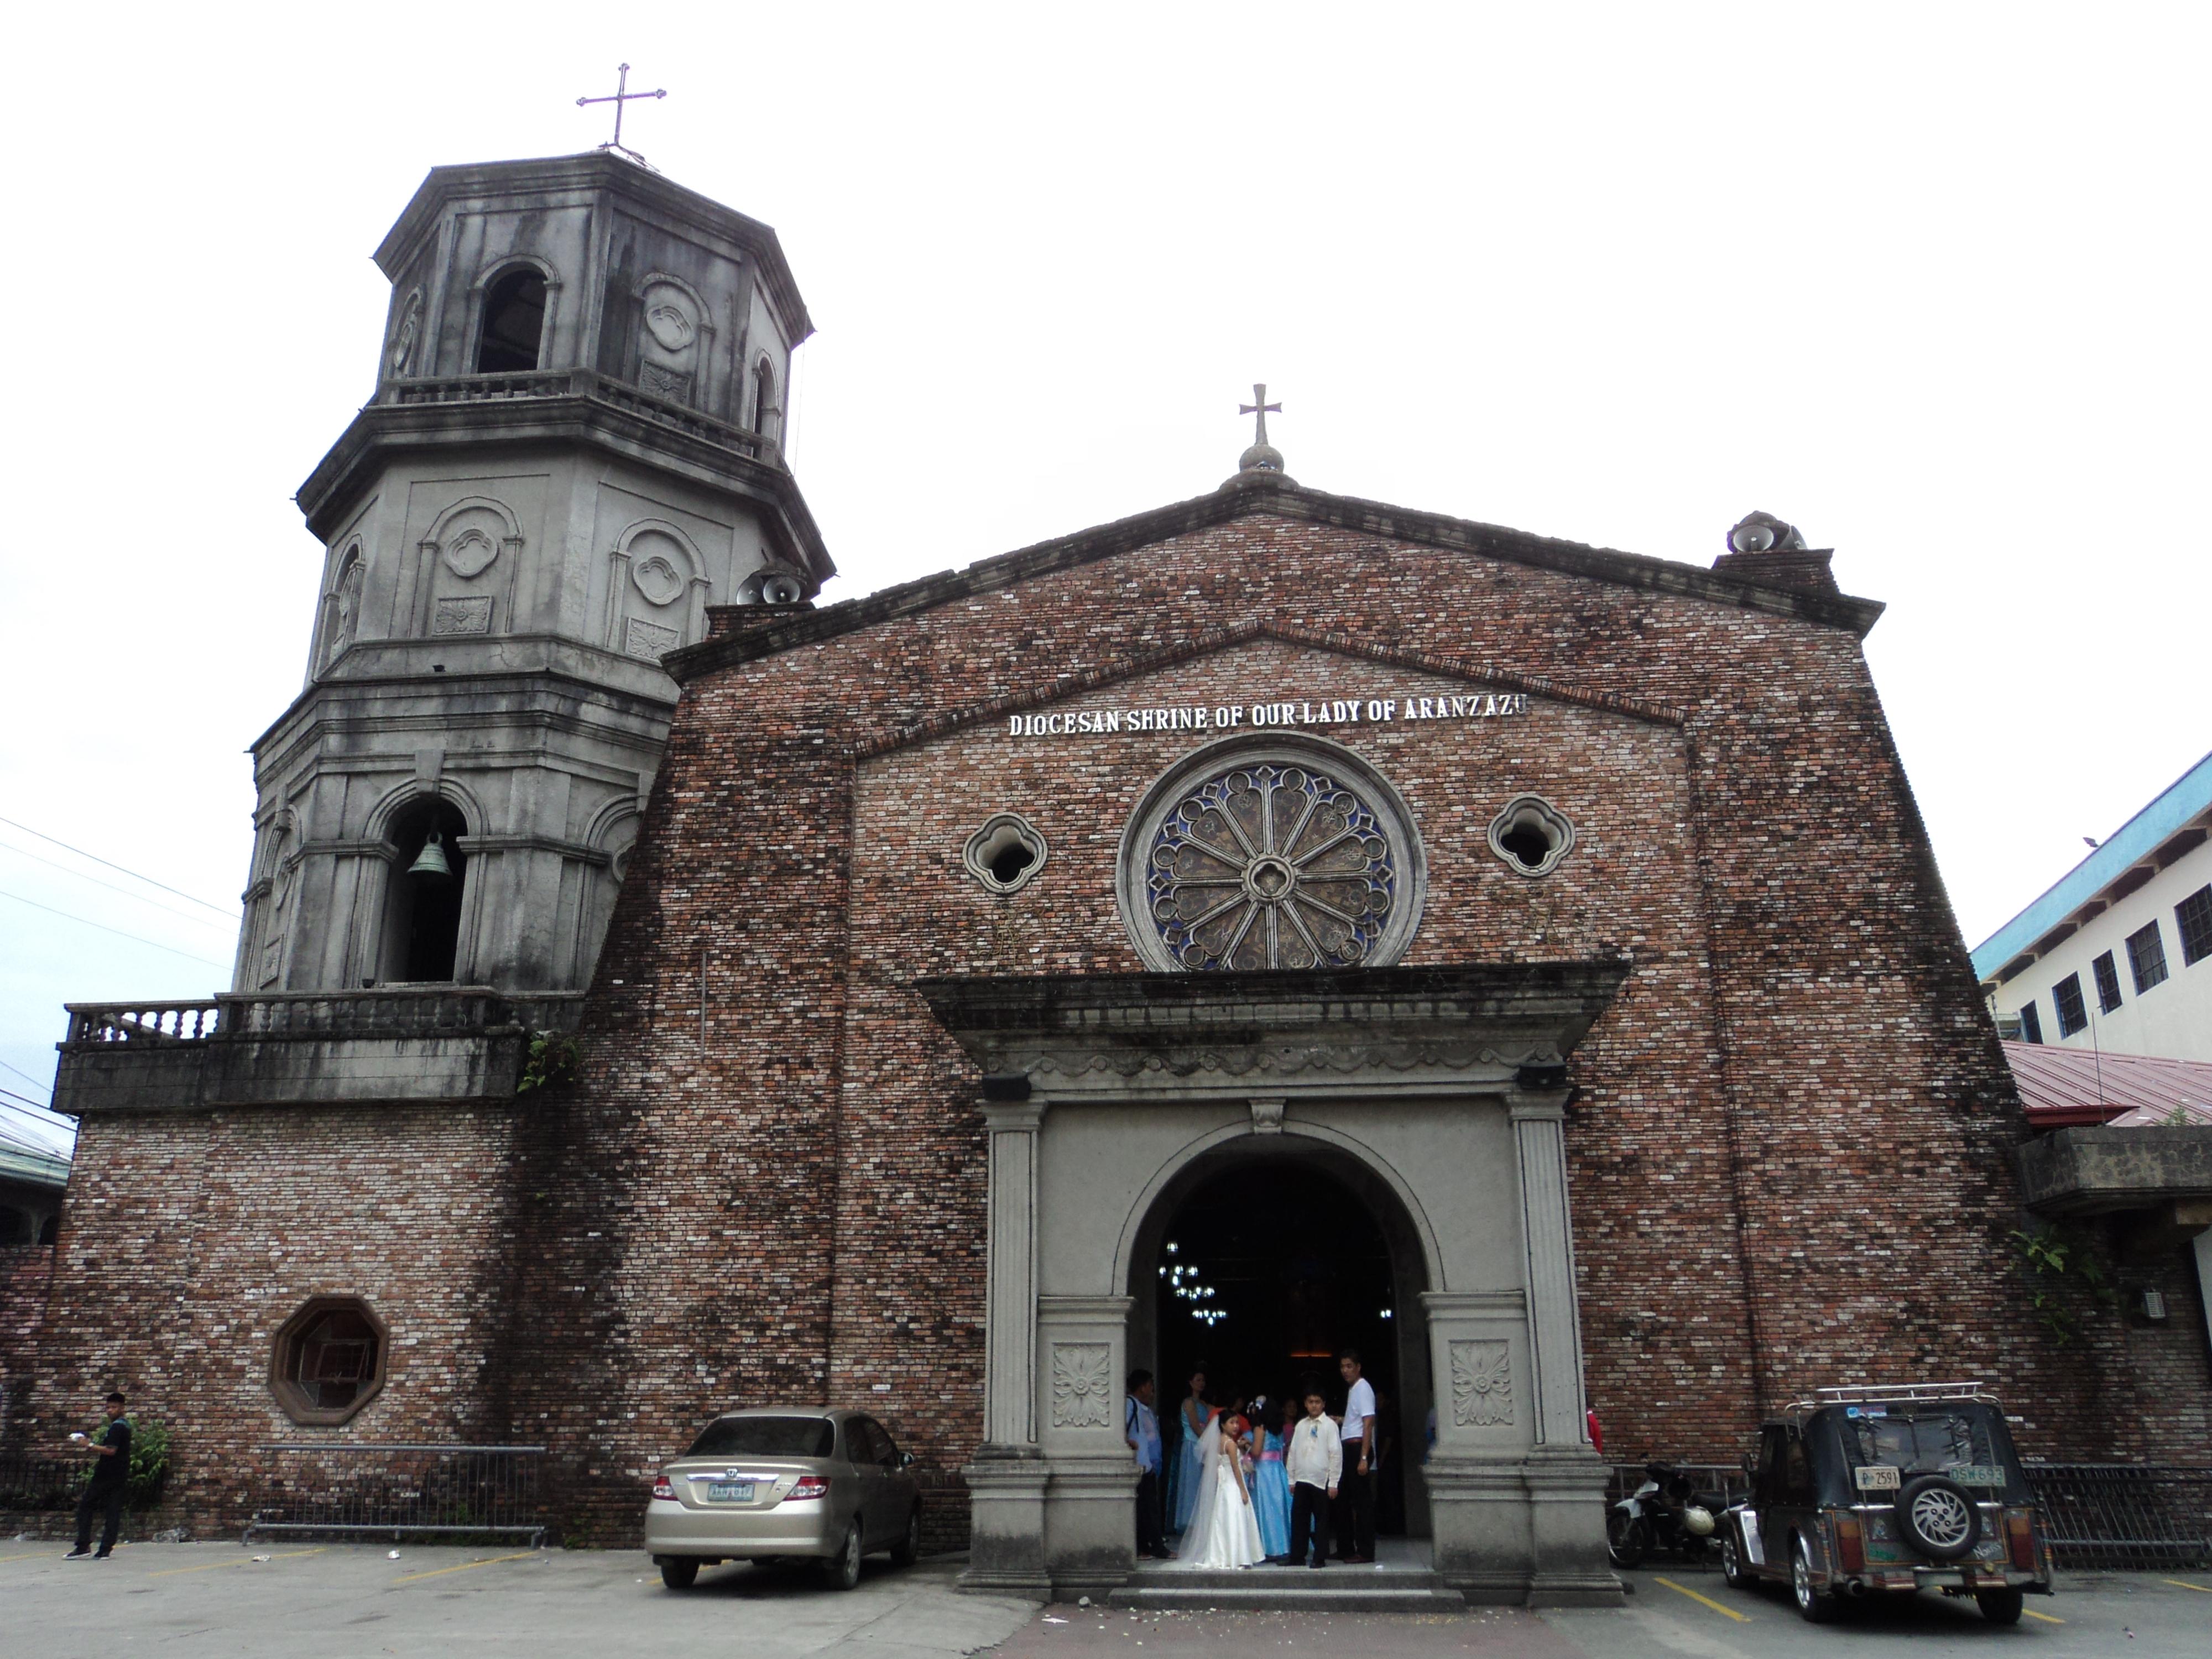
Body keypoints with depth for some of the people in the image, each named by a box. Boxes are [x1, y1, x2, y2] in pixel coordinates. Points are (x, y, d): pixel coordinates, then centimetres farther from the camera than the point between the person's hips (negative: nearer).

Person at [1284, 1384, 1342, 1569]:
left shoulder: (1329, 1425, -3)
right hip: (1301, 1480, 4)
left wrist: (1333, 1483, -9)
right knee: (1299, 1519, 7)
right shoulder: (1301, 1425, 10)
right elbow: (1292, 1453, 12)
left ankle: (1320, 1558, 12)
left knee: (1321, 1520, 3)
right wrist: (1291, 1479, 9)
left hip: (1321, 1481, -4)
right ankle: (1297, 1556, 16)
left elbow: (1336, 1455, -6)